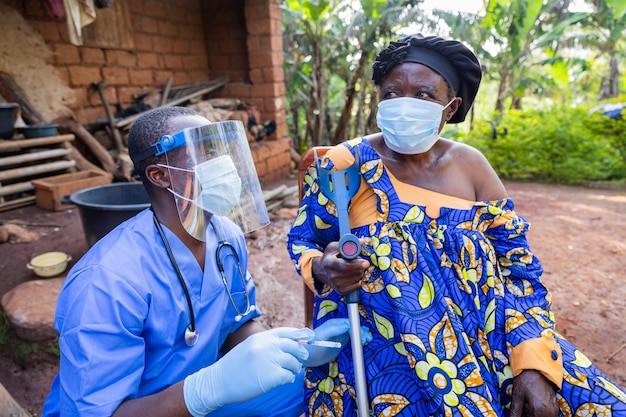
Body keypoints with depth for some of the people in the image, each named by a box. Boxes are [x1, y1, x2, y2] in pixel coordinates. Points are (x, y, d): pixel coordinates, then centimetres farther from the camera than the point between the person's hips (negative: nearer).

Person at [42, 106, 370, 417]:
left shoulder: (228, 237, -10)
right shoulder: (108, 280, -30)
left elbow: (237, 326, 1)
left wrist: (294, 348, -17)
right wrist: (213, 387, -42)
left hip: (199, 388, 6)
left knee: (299, 384, -7)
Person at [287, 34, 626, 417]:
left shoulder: (471, 165, 2)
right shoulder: (346, 164, -5)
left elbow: (519, 266, 3)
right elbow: (302, 243, 2)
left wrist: (534, 365, -8)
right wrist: (323, 270, -22)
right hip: (382, 342, -3)